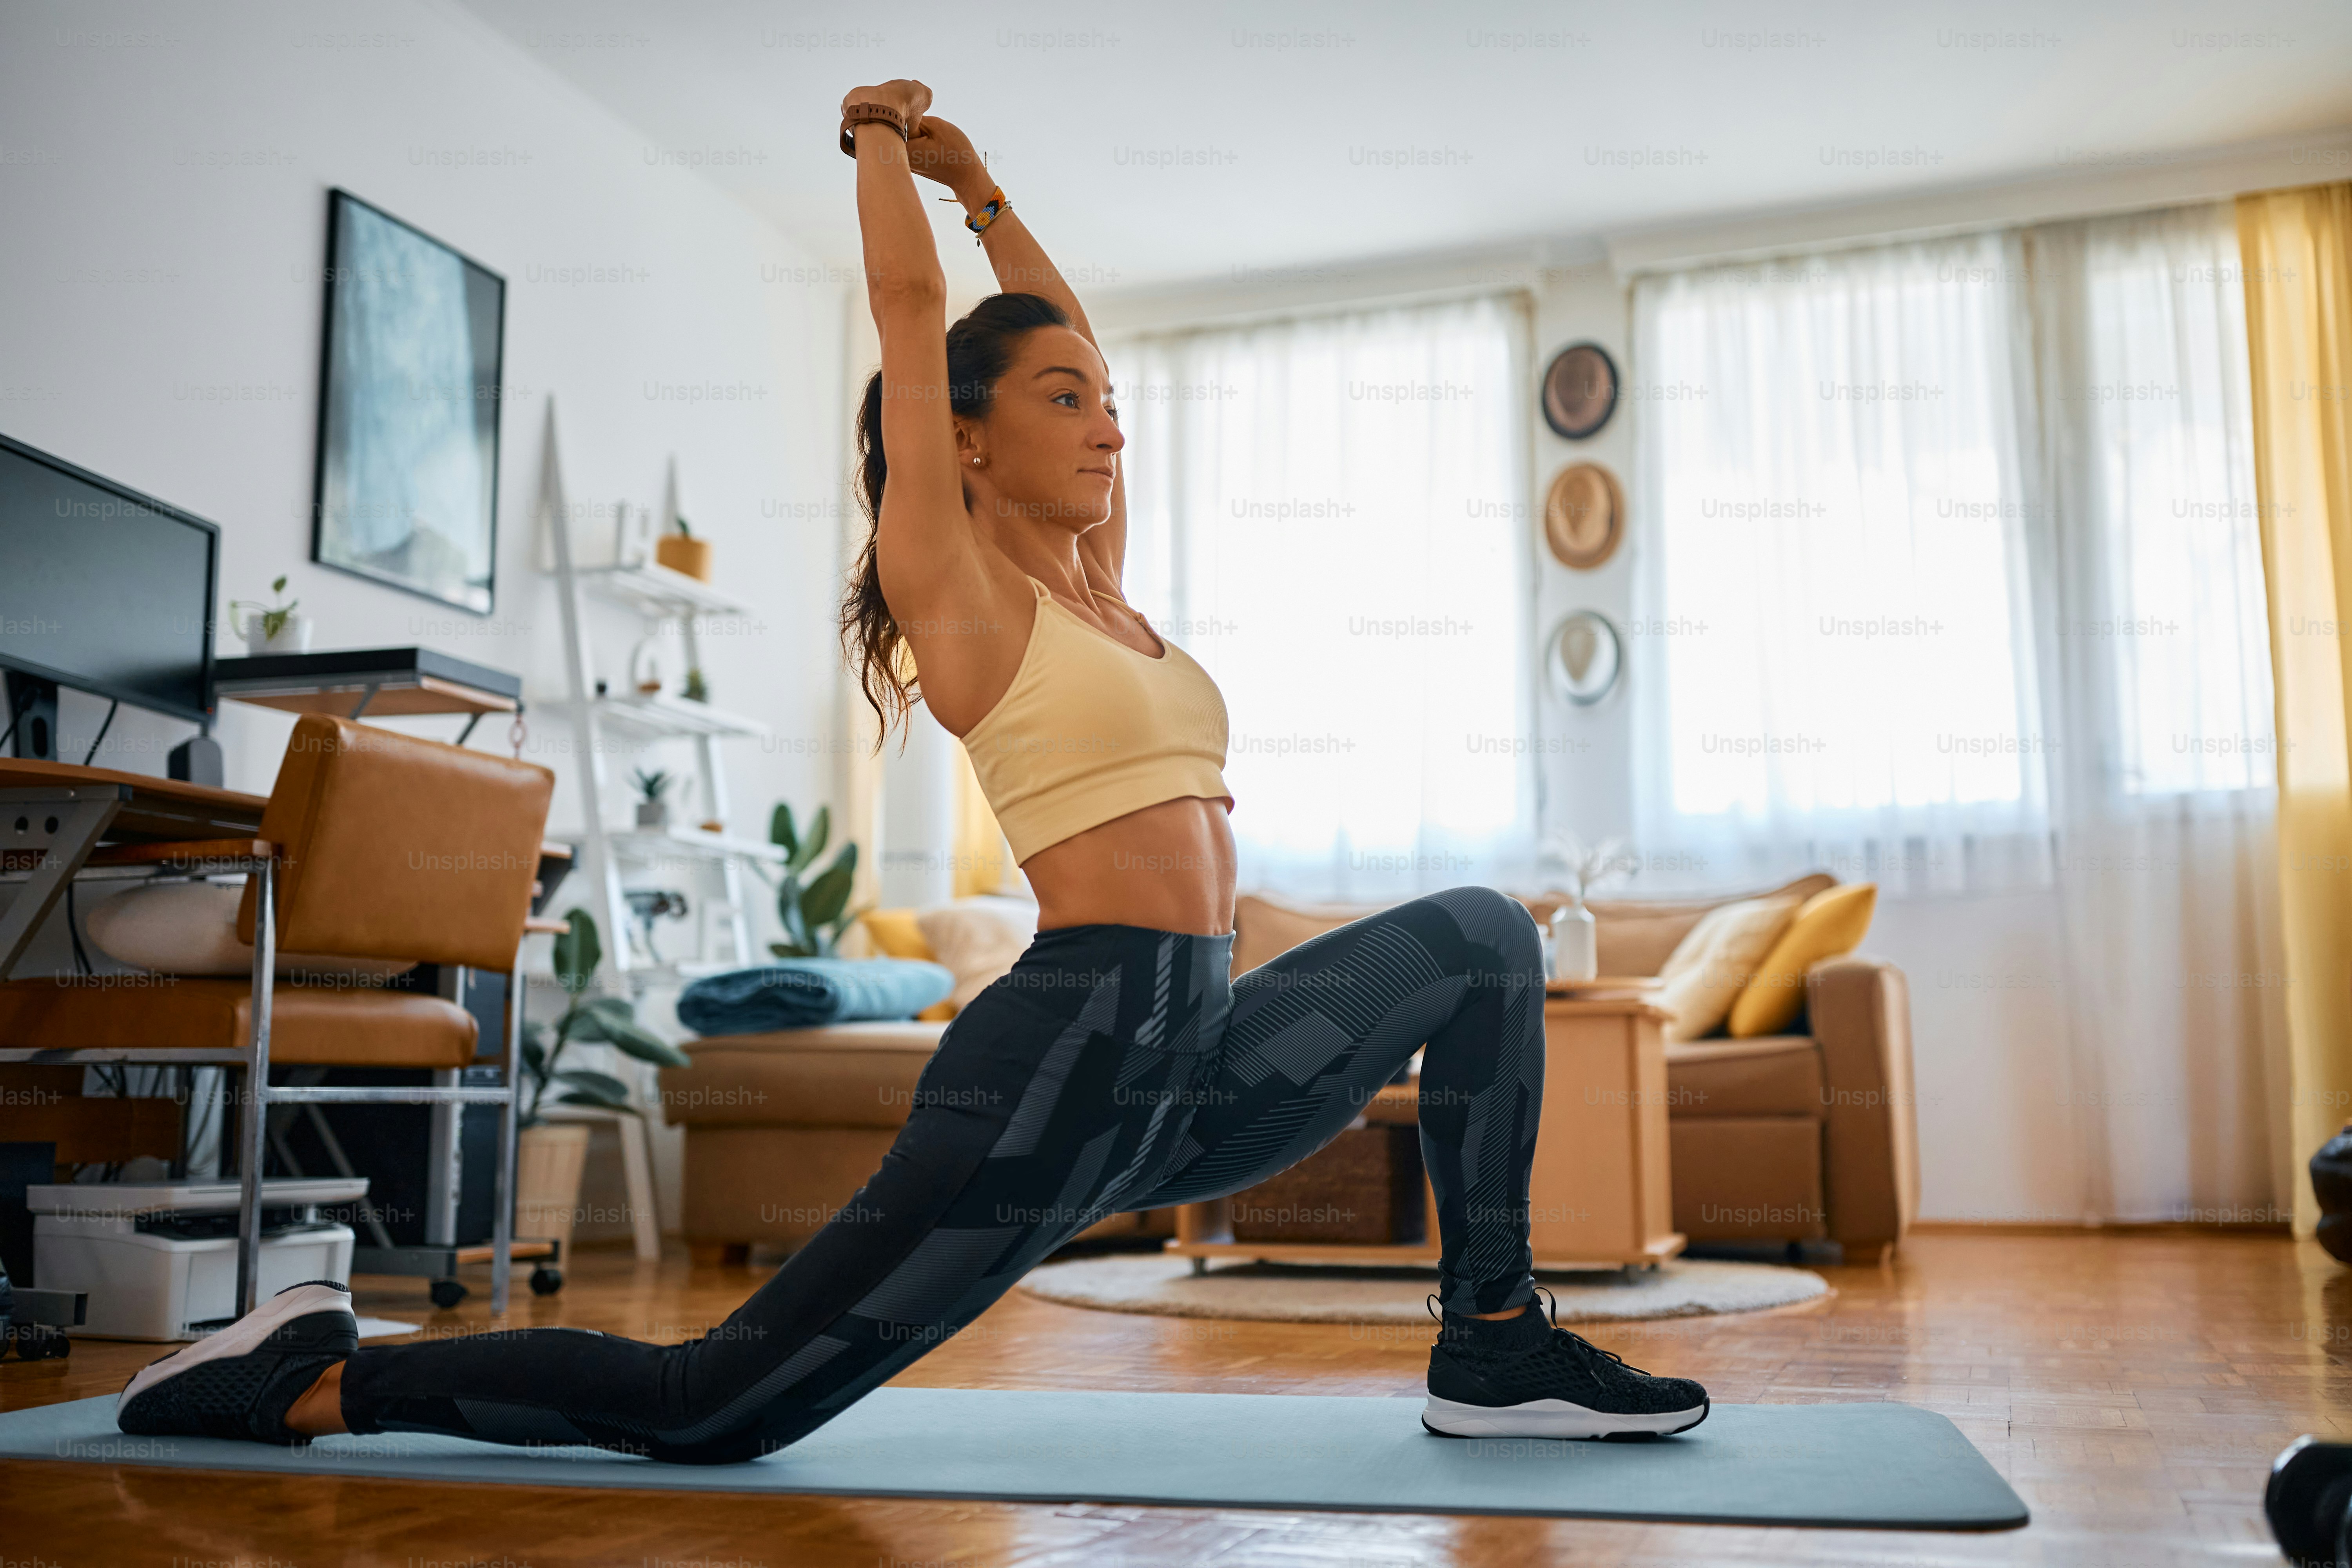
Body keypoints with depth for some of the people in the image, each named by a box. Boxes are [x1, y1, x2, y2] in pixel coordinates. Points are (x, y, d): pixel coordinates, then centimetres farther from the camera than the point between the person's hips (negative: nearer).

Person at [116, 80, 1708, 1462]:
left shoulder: (1095, 586, 18)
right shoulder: (956, 588, -3)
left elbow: (1064, 345, 30)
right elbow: (910, 311, -3)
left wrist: (982, 184, 37)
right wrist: (883, 144, 15)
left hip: (1203, 1068, 9)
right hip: (1063, 1061, -8)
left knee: (1482, 934, 6)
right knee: (712, 1410, -6)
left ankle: (1494, 1348, 3)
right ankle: (316, 1379, 13)